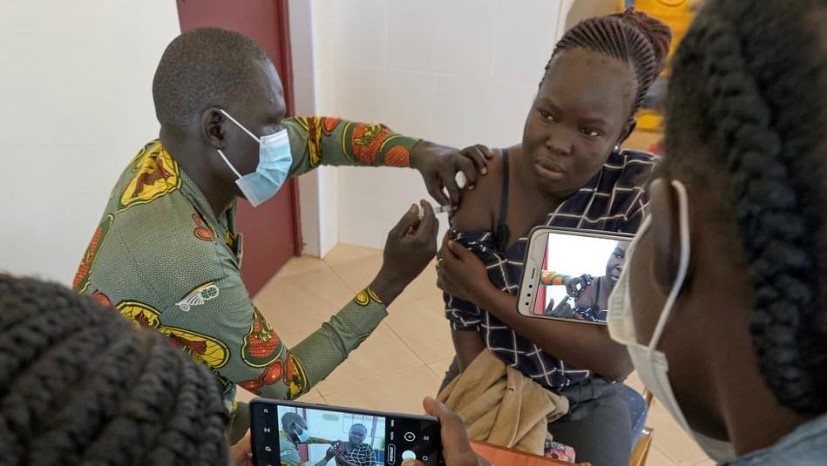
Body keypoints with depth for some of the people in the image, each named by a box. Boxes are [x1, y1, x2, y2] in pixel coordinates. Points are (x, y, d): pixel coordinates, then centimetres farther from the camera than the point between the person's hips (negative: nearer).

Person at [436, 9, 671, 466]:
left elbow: (620, 355, -21)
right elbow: (467, 330, -12)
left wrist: (486, 292, -20)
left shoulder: (648, 189, -19)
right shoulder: (481, 188, -16)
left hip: (584, 400, 0)